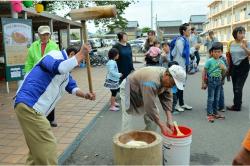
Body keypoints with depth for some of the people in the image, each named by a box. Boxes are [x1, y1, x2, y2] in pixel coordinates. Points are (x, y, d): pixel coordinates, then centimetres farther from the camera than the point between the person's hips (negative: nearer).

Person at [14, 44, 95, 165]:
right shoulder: (56, 55, -9)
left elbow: (72, 87, 24)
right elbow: (60, 67, -32)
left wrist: (85, 95, 5)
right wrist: (81, 54, -24)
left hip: (32, 108, 11)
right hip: (28, 106, -11)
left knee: (38, 147, 22)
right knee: (47, 146, -5)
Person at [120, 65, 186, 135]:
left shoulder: (167, 80, -16)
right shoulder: (152, 82, -41)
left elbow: (167, 99, -12)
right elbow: (150, 107, -41)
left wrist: (169, 120, -21)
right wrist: (162, 125, -35)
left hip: (143, 94, 8)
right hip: (129, 89, -7)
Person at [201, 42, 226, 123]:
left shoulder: (221, 62, 5)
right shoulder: (209, 61, -12)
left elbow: (224, 72, 14)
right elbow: (204, 72, -10)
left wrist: (223, 68, -10)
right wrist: (203, 83, -12)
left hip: (218, 80, 6)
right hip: (211, 80, -6)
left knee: (217, 98, 14)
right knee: (211, 98, -2)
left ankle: (215, 113, 26)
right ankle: (209, 114, 4)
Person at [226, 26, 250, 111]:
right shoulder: (231, 43, 3)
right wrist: (229, 67, 11)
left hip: (243, 67, -4)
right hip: (234, 67, 4)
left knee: (238, 87, -4)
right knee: (235, 87, 13)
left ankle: (236, 106, 7)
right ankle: (238, 103, 30)